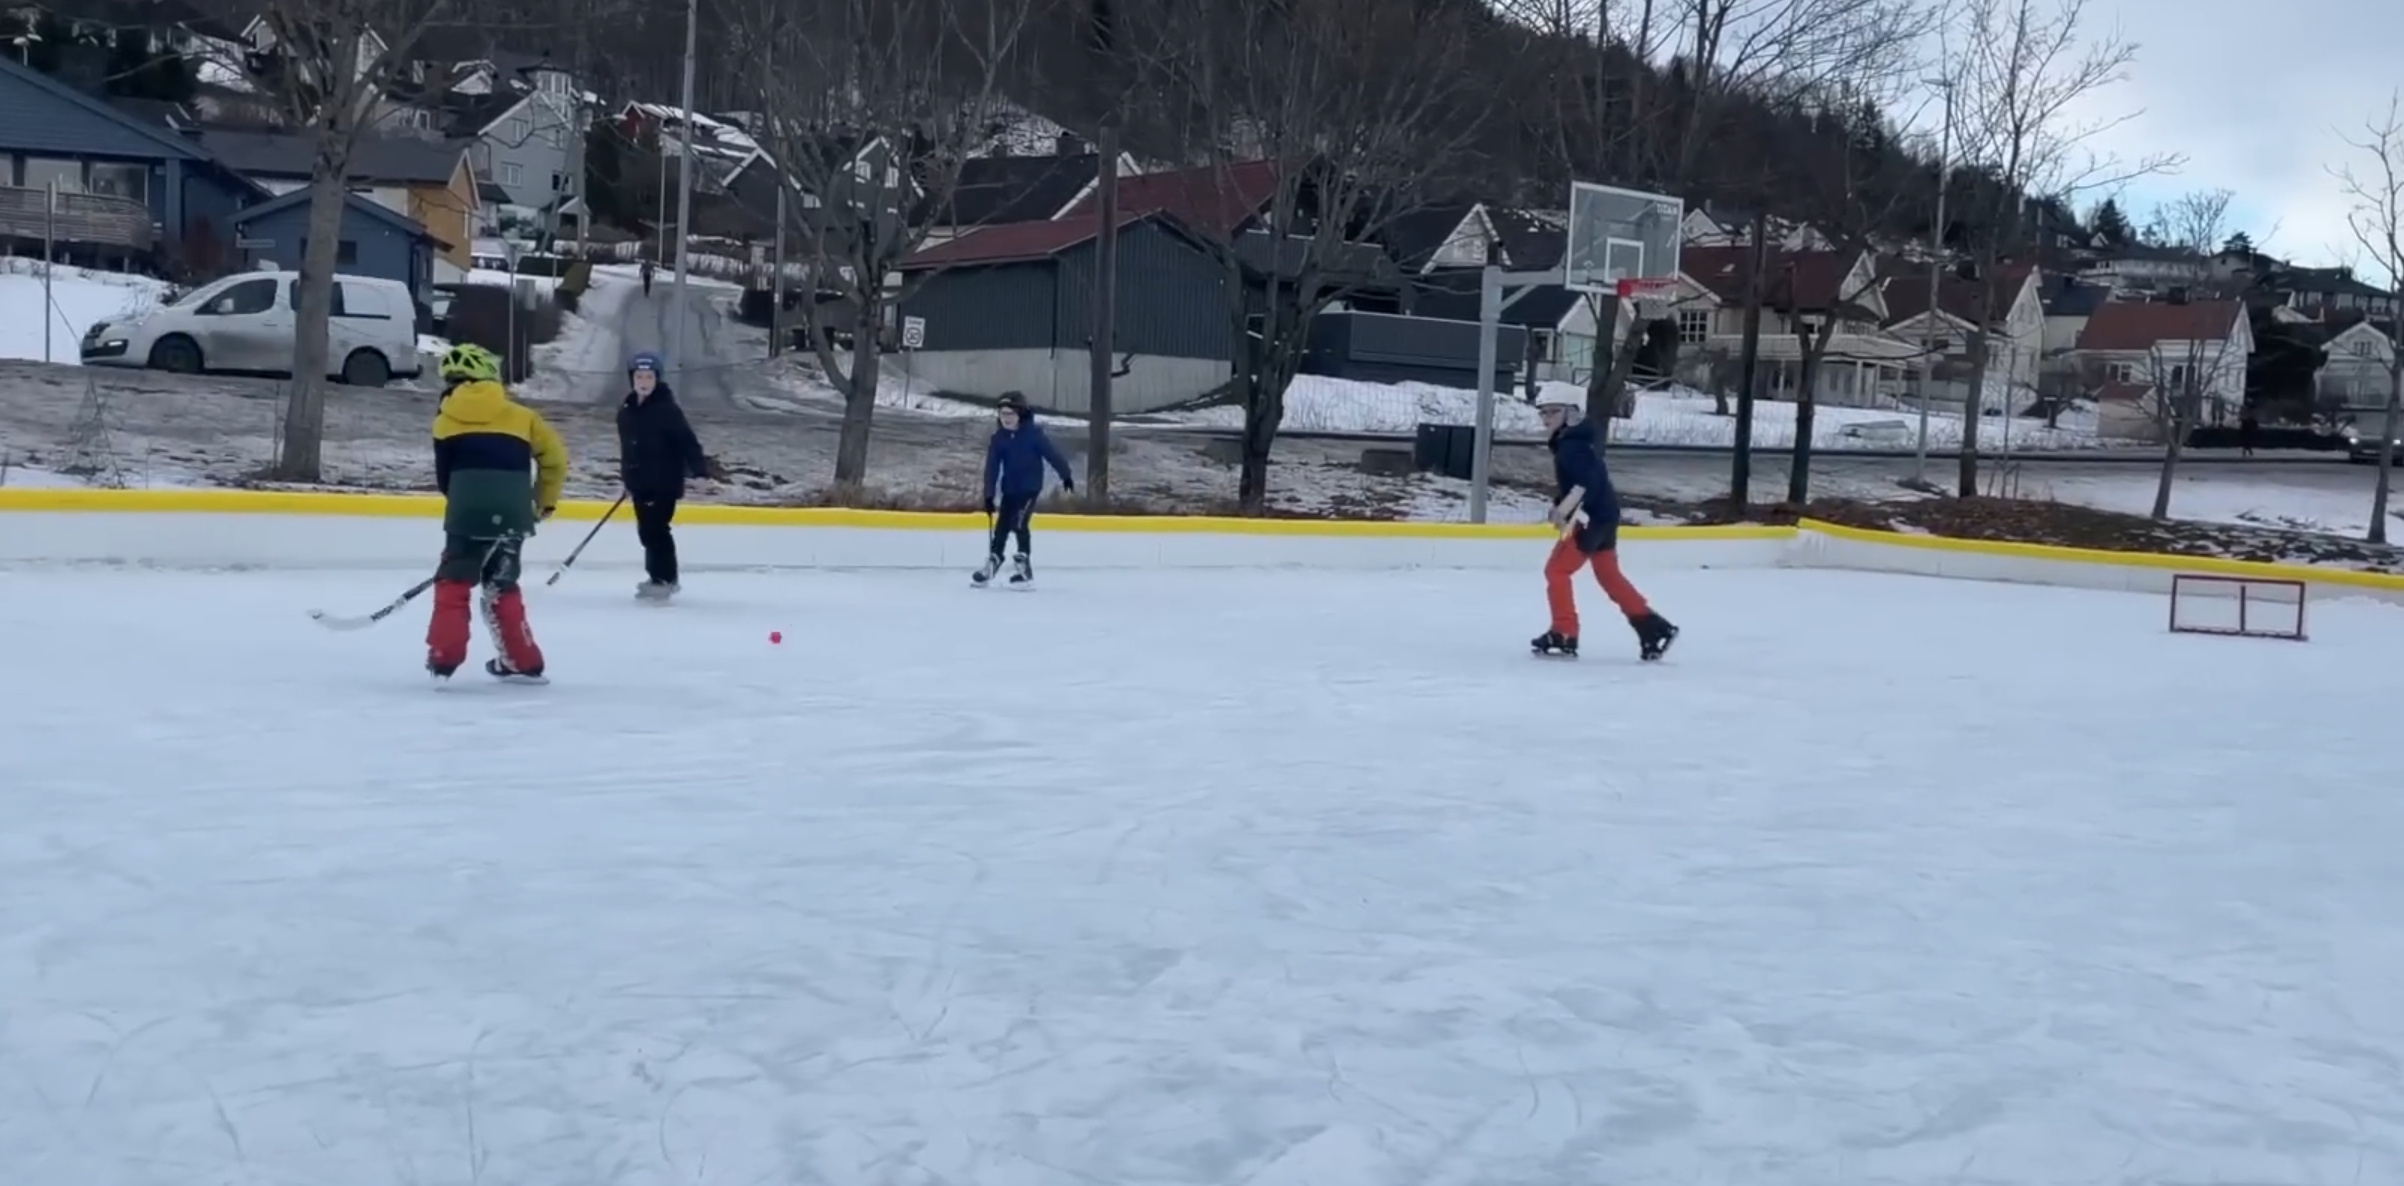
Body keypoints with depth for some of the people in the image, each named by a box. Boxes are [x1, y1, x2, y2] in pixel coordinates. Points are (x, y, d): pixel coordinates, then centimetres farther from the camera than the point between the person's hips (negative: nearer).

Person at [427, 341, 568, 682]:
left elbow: (444, 476, 13)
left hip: (469, 511, -3)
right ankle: (522, 661, 17)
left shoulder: (447, 418, 12)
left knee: (453, 582, 10)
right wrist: (545, 500, 27)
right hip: (512, 513, 3)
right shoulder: (520, 415, 16)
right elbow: (554, 456, 15)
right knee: (501, 585, 17)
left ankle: (443, 658, 0)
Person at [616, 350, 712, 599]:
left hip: (664, 483, -8)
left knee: (655, 530, -10)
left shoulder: (667, 409, -14)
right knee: (647, 531, 12)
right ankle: (661, 577, 23)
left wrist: (700, 471, -26)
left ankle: (663, 580, -3)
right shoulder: (626, 410, 8)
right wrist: (627, 479, 22)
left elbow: (687, 441, -19)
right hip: (640, 483, 8)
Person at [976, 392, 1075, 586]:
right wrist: (988, 495, -6)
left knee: (1018, 522, -17)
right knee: (1001, 525, 10)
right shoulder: (998, 438, -3)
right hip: (1009, 488, 5)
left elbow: (1052, 453, -7)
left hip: (1030, 487, -5)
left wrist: (1066, 475, -2)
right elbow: (992, 468, -3)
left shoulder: (1033, 433, -14)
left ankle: (1024, 565, -11)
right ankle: (993, 560, 25)